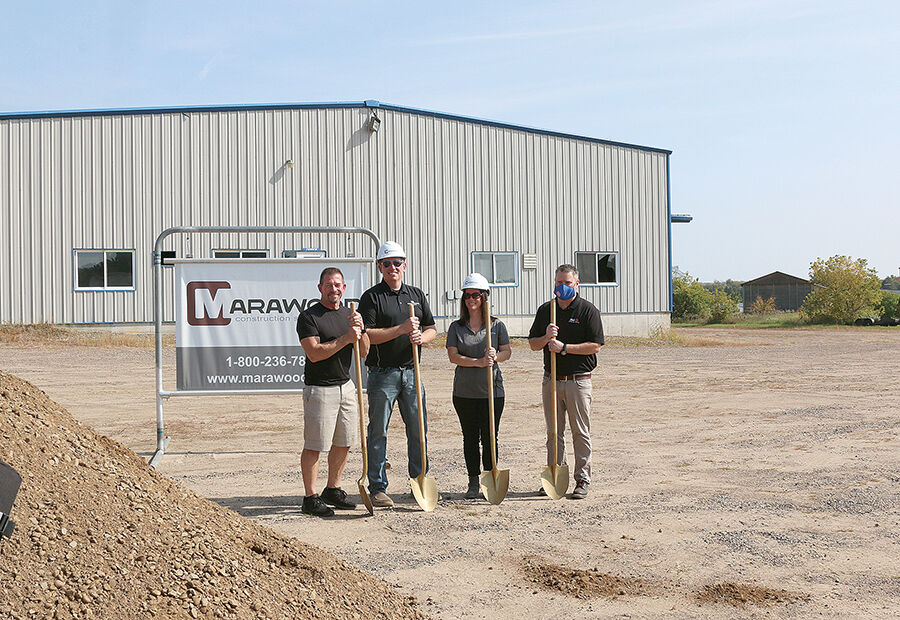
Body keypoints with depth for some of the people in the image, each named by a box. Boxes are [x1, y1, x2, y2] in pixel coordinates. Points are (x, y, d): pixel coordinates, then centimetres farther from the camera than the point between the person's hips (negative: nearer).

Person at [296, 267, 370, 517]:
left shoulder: (348, 314, 13)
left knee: (343, 443, 12)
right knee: (315, 445, -3)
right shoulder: (308, 317, -8)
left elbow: (364, 351, 7)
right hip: (319, 388, -7)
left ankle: (333, 490, 25)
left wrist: (360, 329, -11)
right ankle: (310, 498, 5)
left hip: (346, 386, 7)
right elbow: (314, 353, -18)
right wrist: (345, 339, -21)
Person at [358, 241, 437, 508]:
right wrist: (402, 329, -18)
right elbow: (368, 335, -12)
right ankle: (377, 488, 8)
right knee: (378, 432, 1)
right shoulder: (371, 297, -2)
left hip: (411, 372, 5)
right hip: (383, 373, -4)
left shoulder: (417, 294, 14)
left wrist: (421, 337, -7)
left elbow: (432, 328, 16)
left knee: (418, 430, 8)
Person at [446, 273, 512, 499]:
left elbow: (507, 351, 3)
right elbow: (453, 355, -5)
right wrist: (479, 362, -17)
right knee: (470, 437, 7)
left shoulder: (497, 325, 5)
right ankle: (473, 482, 17)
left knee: (489, 437, 3)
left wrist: (495, 356, -19)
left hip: (492, 390, -1)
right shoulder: (456, 327, 5)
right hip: (464, 392, 1)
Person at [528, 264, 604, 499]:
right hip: (551, 380, 4)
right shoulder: (545, 310, 10)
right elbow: (533, 344, 10)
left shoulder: (588, 310, -3)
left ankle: (582, 480, 9)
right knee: (554, 432, 10)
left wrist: (563, 347, -16)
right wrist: (547, 338, -11)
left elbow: (594, 346, -10)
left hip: (578, 380, -4)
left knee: (580, 432, 2)